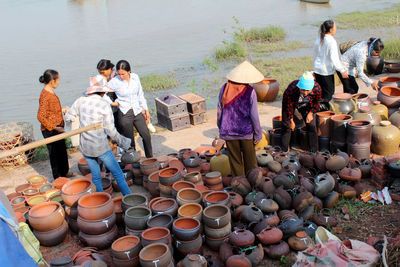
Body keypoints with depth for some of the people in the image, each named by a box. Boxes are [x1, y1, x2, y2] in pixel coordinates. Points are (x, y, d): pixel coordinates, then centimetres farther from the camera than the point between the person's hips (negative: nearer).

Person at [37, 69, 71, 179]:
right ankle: (58, 178, 19)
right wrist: (54, 128, -23)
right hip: (50, 131, -9)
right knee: (55, 153, 5)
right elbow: (41, 117, -24)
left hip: (57, 127, 9)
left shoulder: (51, 92, 6)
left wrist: (62, 110, 18)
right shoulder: (45, 95, -23)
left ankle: (65, 172, 39)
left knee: (62, 150, 21)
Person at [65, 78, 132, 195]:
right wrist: (124, 142, 1)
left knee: (96, 176, 19)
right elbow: (110, 130, -11)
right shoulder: (104, 105, -12)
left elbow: (68, 117, 11)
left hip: (85, 147, 5)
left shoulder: (80, 101, 0)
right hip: (101, 147, -5)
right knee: (118, 174, 6)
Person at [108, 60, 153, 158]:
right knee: (130, 141, 4)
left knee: (146, 136, 8)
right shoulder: (114, 82, -13)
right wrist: (111, 102, -10)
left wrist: (146, 110, 13)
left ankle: (150, 158, 26)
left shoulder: (135, 77, -1)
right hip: (124, 114, -4)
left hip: (137, 112, 4)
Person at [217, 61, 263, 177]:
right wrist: (258, 134, 0)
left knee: (235, 160, 14)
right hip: (246, 132, -2)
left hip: (228, 132, 2)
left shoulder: (224, 89, -5)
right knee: (250, 160, 15)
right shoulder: (250, 92, -13)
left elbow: (220, 111, 2)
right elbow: (254, 116, -11)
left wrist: (221, 128, 16)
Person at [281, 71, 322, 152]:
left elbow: (317, 102, -10)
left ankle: (314, 151, 13)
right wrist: (291, 120, -15)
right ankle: (284, 151, 11)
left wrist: (311, 113, -11)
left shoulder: (317, 88, -36)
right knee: (286, 125, -3)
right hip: (290, 103, -2)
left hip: (306, 106, 2)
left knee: (312, 125, -2)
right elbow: (288, 106, -23)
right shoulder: (291, 89, -42)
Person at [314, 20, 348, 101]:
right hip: (327, 71, -7)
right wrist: (342, 70, -17)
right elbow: (334, 58, -22)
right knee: (329, 92, 5)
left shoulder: (318, 39, 6)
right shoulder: (331, 41, -16)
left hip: (317, 70, 7)